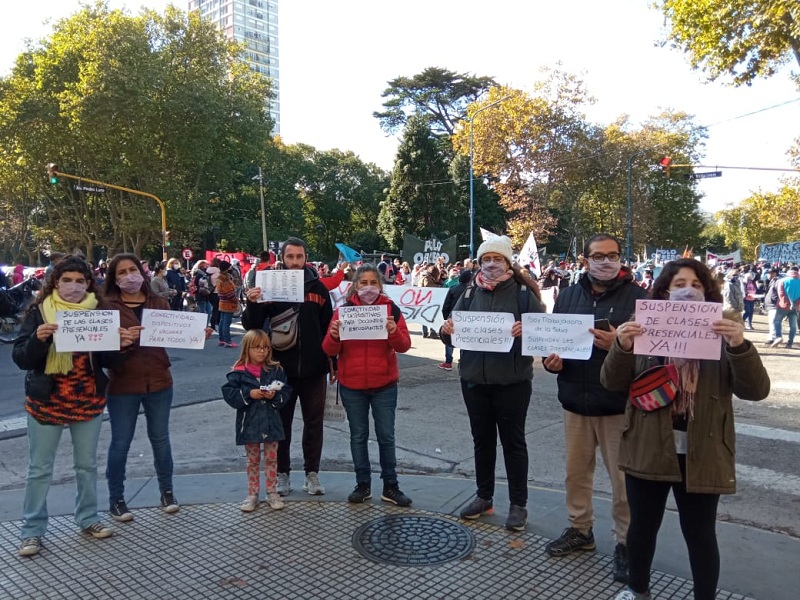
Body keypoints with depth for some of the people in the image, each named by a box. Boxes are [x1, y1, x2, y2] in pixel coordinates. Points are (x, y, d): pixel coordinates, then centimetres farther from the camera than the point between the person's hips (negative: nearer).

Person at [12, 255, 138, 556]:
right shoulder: (40, 312, -6)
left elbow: (108, 361, 0)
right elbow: (21, 358, -11)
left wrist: (120, 345, -21)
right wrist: (38, 339, -30)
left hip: (89, 401, 2)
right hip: (46, 402, -2)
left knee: (87, 464, 15)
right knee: (40, 469, 8)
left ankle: (88, 518, 31)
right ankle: (32, 530, 22)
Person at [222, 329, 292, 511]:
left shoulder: (276, 370, -2)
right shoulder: (238, 372, -6)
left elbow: (286, 393, -1)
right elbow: (229, 394, -10)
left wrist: (275, 396, -20)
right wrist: (248, 394, -20)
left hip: (271, 423, 1)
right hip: (249, 424, -1)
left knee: (271, 459, 11)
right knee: (253, 460, 13)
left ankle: (272, 492, 24)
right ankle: (253, 494, 24)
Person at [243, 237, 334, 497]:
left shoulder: (317, 287, 1)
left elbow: (328, 327, 6)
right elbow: (251, 326, -3)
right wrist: (252, 304, -23)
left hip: (313, 368, 1)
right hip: (281, 368, -1)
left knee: (314, 422, 10)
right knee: (281, 422, 11)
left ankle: (312, 473, 23)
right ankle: (282, 474, 25)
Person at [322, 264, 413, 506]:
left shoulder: (391, 309, -2)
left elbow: (404, 346, -7)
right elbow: (329, 350, -3)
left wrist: (394, 332, -26)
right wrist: (334, 335, -24)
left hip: (384, 385, -1)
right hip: (352, 386, 1)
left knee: (386, 436, 5)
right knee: (358, 436, 11)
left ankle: (390, 487, 18)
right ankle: (363, 485, 23)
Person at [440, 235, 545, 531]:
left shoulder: (523, 292, -4)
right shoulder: (469, 293, 6)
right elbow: (453, 336, 8)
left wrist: (527, 330, -28)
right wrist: (447, 331, -15)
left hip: (512, 381, -3)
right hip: (474, 380, 4)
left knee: (513, 441, 8)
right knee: (482, 439, 16)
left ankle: (518, 504, 21)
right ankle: (484, 496, 31)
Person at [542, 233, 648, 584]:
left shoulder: (637, 297, -5)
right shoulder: (568, 296, 8)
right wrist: (551, 360, -7)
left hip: (618, 404, -4)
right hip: (575, 400, 4)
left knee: (623, 479, 6)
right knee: (576, 471, 15)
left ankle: (626, 542, 24)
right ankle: (580, 530, 34)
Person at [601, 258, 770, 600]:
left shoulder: (722, 335, -1)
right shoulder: (645, 331, 0)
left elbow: (755, 390, -9)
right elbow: (613, 383, -3)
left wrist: (739, 346, -26)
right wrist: (622, 347, -22)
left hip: (700, 454, -1)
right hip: (648, 449, 1)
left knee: (700, 533, 10)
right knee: (642, 525, 15)